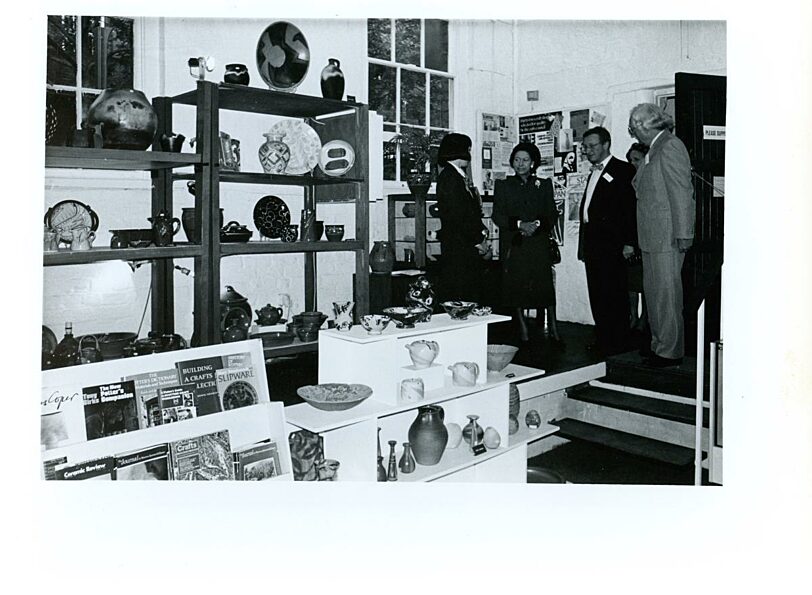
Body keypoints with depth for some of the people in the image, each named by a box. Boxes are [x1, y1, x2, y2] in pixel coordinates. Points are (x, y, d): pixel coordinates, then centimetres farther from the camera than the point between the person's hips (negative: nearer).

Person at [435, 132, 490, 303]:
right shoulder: (449, 177, -11)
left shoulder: (458, 177, 20)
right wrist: (479, 242, -10)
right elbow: (457, 216, -18)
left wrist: (481, 239, 7)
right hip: (458, 251, -10)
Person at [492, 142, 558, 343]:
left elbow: (552, 214, 9)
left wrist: (537, 224, -11)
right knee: (516, 287, -3)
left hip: (539, 243, 0)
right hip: (513, 245, 0)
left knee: (543, 285, -7)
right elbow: (498, 216, 2)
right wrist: (520, 224, -12)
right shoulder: (503, 185, 10)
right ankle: (523, 330, 6)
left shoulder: (544, 185, 14)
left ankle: (550, 328, 1)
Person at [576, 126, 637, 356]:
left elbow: (631, 207, -10)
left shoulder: (623, 170, -4)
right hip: (592, 243, 8)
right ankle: (602, 340, 17)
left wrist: (629, 242, -16)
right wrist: (584, 244, 14)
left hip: (611, 244, -8)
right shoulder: (594, 173, 21)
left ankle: (617, 343, 2)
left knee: (614, 294, -5)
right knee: (597, 294, 10)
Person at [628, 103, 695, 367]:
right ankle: (659, 344, 26)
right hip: (652, 237, 10)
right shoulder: (653, 150, 17)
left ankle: (671, 351, 5)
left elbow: (682, 194, -16)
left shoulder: (670, 147, -12)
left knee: (666, 293, -4)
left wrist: (682, 235, -19)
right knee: (653, 291, 15)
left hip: (668, 237, -10)